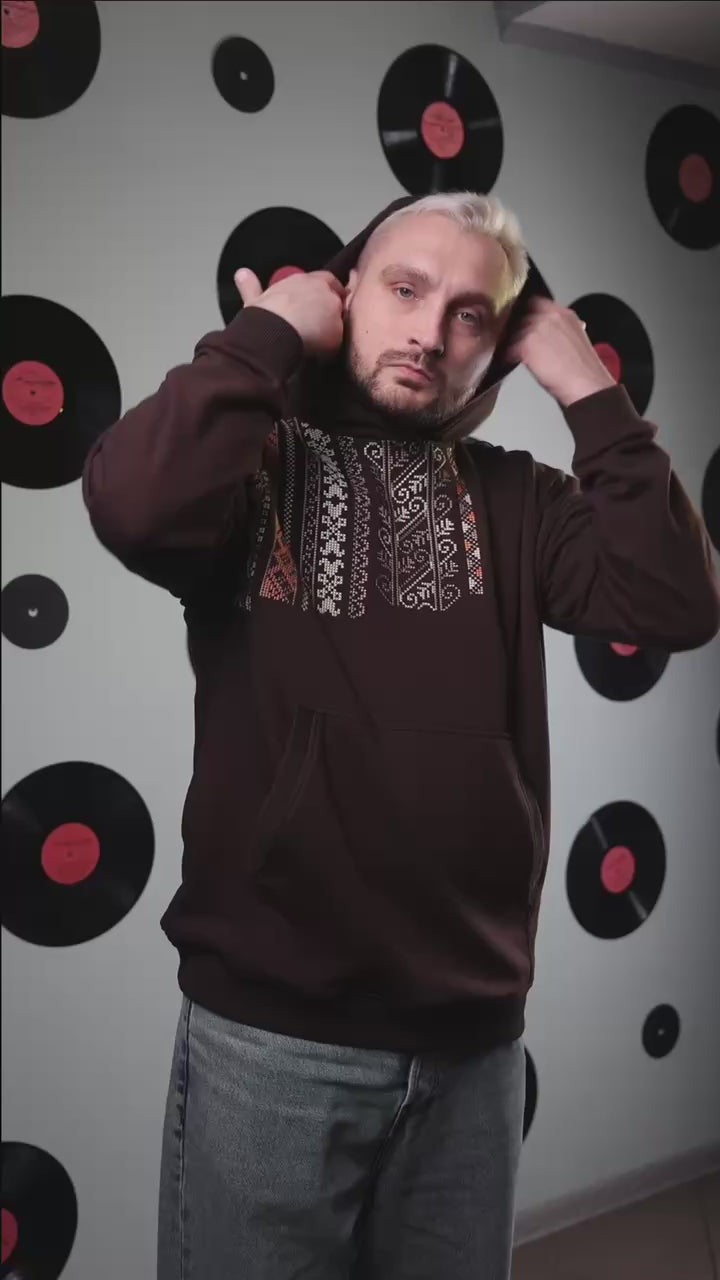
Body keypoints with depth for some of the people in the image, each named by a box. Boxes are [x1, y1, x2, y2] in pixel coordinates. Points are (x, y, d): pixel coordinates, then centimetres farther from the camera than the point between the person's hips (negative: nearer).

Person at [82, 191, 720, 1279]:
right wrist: (269, 330, -13)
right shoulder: (258, 463, -4)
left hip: (473, 1036, 4)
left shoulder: (512, 501, 6)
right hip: (271, 1033, -3)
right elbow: (135, 505, -26)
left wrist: (589, 390, -6)